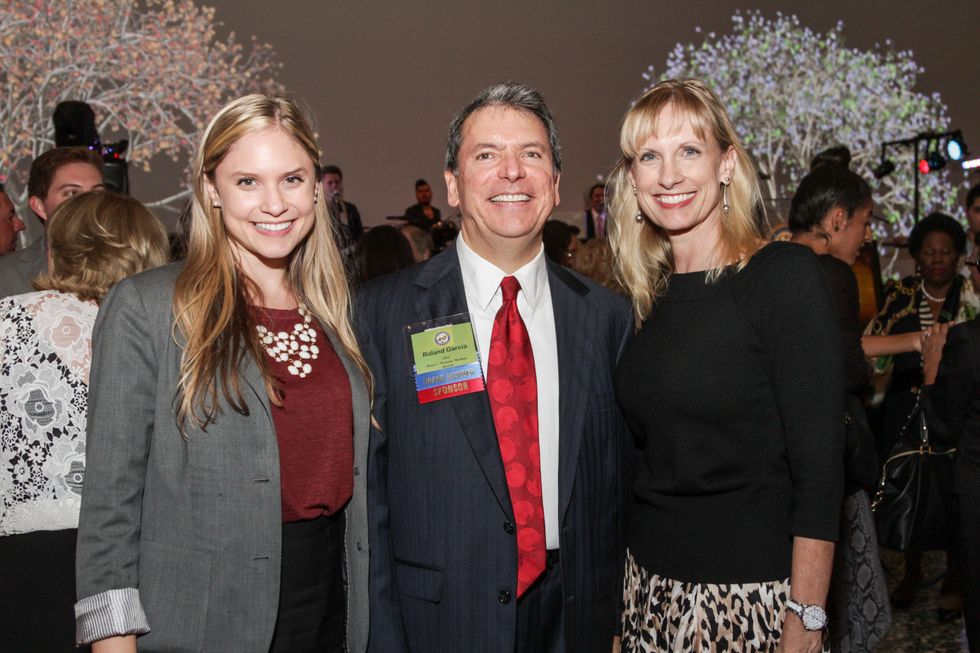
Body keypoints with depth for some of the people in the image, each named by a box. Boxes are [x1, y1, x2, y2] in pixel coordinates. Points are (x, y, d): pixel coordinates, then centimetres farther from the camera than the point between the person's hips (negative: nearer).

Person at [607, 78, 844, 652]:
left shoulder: (786, 274, -12)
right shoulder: (653, 295, 5)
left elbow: (820, 471, -15)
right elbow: (652, 454, 10)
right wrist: (620, 607, 8)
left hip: (751, 598, -5)